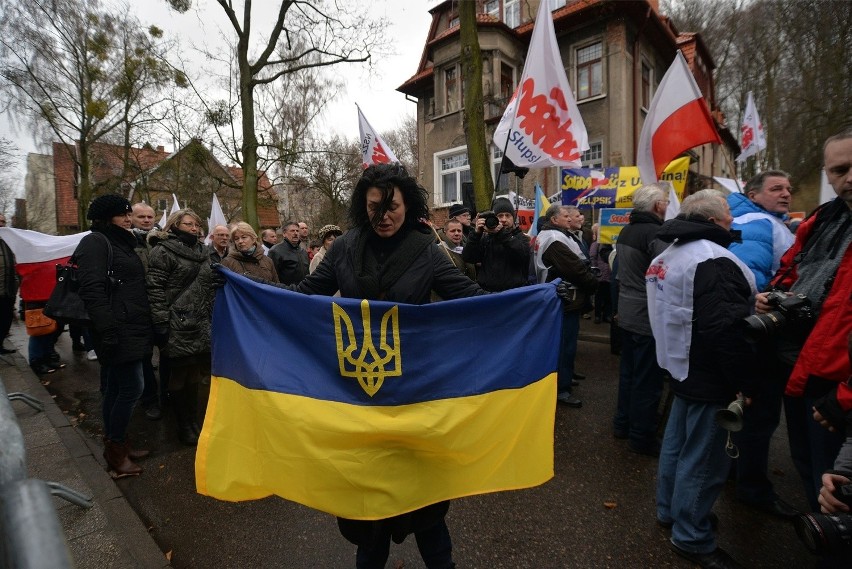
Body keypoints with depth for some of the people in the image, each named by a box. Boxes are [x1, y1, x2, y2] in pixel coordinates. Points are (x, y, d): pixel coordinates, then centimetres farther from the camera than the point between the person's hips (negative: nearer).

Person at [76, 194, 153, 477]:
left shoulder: (121, 243, 19)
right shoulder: (95, 242, -8)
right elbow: (92, 290, -19)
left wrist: (149, 325, 19)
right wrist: (108, 330, -24)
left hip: (132, 330, 9)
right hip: (119, 331, -9)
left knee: (116, 387, 15)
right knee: (132, 387, -7)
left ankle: (115, 444, 25)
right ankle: (116, 449, 8)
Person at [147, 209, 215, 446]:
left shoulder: (202, 252, 16)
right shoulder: (163, 250, -5)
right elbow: (155, 288, -11)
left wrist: (213, 316, 17)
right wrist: (160, 323, -16)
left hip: (201, 326, 6)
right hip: (177, 326, -6)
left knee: (194, 375, 13)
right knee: (178, 376, 6)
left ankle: (194, 422, 27)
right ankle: (184, 426, 21)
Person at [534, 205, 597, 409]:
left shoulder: (546, 236, 15)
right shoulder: (555, 239, -20)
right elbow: (576, 269, -23)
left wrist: (588, 280, 6)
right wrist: (593, 283, -7)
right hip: (565, 299, -11)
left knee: (563, 342, 20)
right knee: (565, 344, -4)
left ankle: (563, 377, 33)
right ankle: (561, 389, 5)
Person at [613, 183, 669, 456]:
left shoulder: (627, 231, 9)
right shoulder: (655, 233, -19)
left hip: (627, 313, 9)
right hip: (649, 317, -9)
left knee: (629, 371, 19)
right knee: (648, 380, 3)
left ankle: (622, 423, 32)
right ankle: (642, 437, 15)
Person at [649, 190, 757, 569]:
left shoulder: (671, 254, 11)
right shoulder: (714, 260, -21)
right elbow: (726, 329, -26)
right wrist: (743, 382, -19)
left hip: (682, 365, 10)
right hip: (709, 375, -10)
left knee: (678, 439, 20)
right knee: (704, 456, 2)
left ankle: (670, 510, 36)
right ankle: (692, 538, 16)